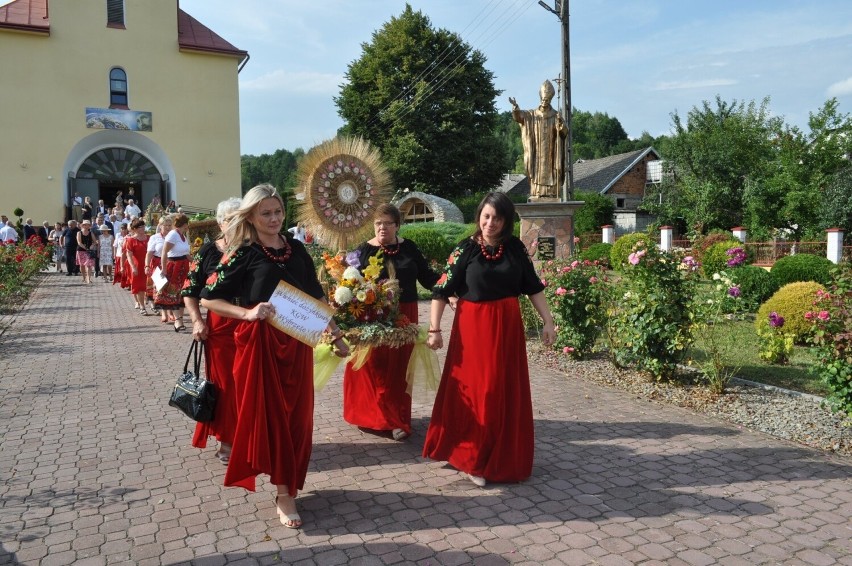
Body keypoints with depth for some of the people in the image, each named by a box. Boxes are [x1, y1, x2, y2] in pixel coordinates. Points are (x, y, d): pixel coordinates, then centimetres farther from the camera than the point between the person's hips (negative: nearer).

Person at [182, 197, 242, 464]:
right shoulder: (208, 252, 1)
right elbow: (190, 291, 5)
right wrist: (197, 321, -6)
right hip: (219, 329, 0)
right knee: (223, 383, 7)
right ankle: (226, 441, 23)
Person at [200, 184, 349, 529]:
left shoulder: (296, 249, 9)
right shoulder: (243, 254, -4)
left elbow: (316, 297, 15)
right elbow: (209, 298, -4)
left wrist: (335, 333, 11)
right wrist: (248, 313, -18)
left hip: (297, 343, 5)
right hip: (259, 343, -4)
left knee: (296, 415, 10)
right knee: (269, 415, 1)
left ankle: (288, 485, 29)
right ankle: (283, 494, 11)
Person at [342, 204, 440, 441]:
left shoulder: (408, 247, 6)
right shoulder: (365, 249, 0)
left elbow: (426, 276, 6)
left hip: (403, 316, 1)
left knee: (398, 369, 5)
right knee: (373, 368, 3)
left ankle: (397, 419, 14)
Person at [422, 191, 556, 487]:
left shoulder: (515, 247, 2)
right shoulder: (466, 249, -7)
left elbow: (533, 287, 8)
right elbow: (441, 290, -7)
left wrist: (548, 322, 5)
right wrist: (434, 329, -11)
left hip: (508, 327, 3)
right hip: (473, 327, -3)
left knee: (508, 393, 10)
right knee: (474, 393, 1)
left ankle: (504, 458, 28)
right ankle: (471, 458, 17)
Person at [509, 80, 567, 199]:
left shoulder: (556, 116, 7)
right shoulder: (531, 115, 7)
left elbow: (564, 133, -5)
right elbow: (518, 116, -11)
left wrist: (561, 125, -26)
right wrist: (515, 108, -32)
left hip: (550, 155, 0)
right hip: (537, 154, 0)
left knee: (550, 175, -4)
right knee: (537, 174, -6)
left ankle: (551, 196, -4)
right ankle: (536, 196, -7)